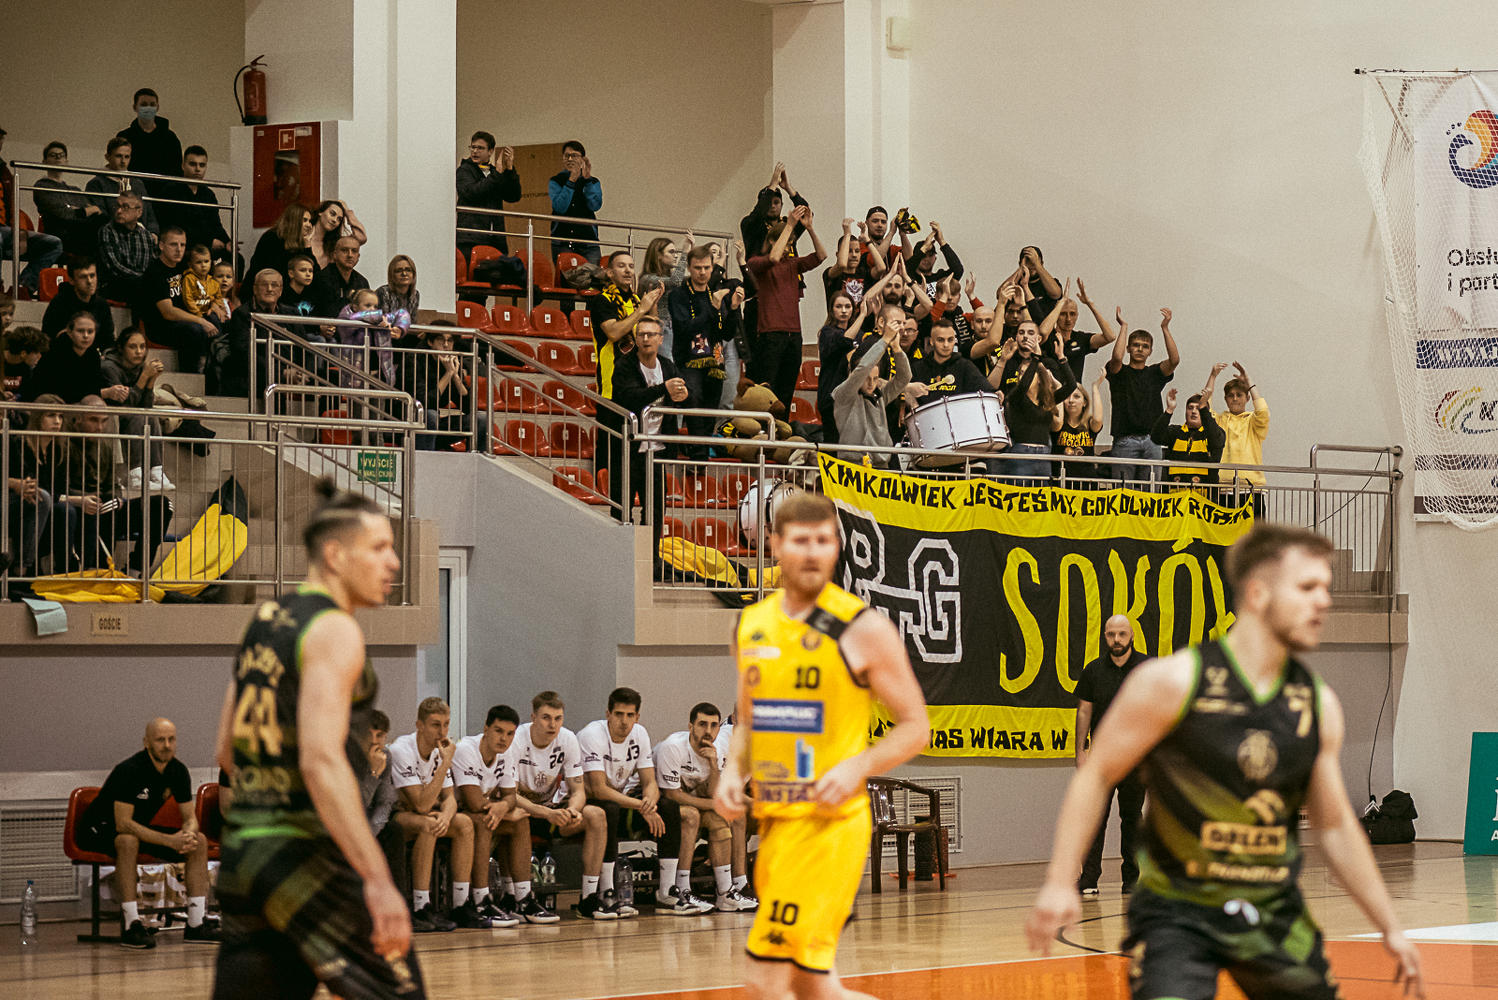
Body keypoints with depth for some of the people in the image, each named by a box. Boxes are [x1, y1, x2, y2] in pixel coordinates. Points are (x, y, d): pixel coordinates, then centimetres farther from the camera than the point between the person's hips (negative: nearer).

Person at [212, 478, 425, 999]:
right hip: (306, 856, -9)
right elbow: (321, 761, -23)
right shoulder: (335, 630, -11)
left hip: (240, 853, 9)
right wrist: (378, 882, -27)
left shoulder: (262, 621, 15)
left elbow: (228, 752, 21)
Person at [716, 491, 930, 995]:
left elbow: (915, 726, -3)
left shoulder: (863, 628, -7)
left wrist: (859, 766, -19)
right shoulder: (752, 625, 10)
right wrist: (733, 772, 3)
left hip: (828, 821, -7)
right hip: (773, 820, 7)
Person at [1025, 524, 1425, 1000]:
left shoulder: (1318, 705, 3)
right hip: (1177, 911, -5)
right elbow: (1095, 776, -6)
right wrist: (1060, 883, -13)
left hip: (1275, 913, 5)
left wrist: (1390, 928, 13)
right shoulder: (1173, 681, -12)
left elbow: (1335, 827, 13)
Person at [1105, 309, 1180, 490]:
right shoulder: (1120, 372, 8)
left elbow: (1174, 359, -2)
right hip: (1125, 440, -2)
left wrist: (1165, 328, -6)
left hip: (1151, 440, 3)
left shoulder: (1155, 373, 16)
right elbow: (1117, 357, -14)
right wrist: (1123, 327, -8)